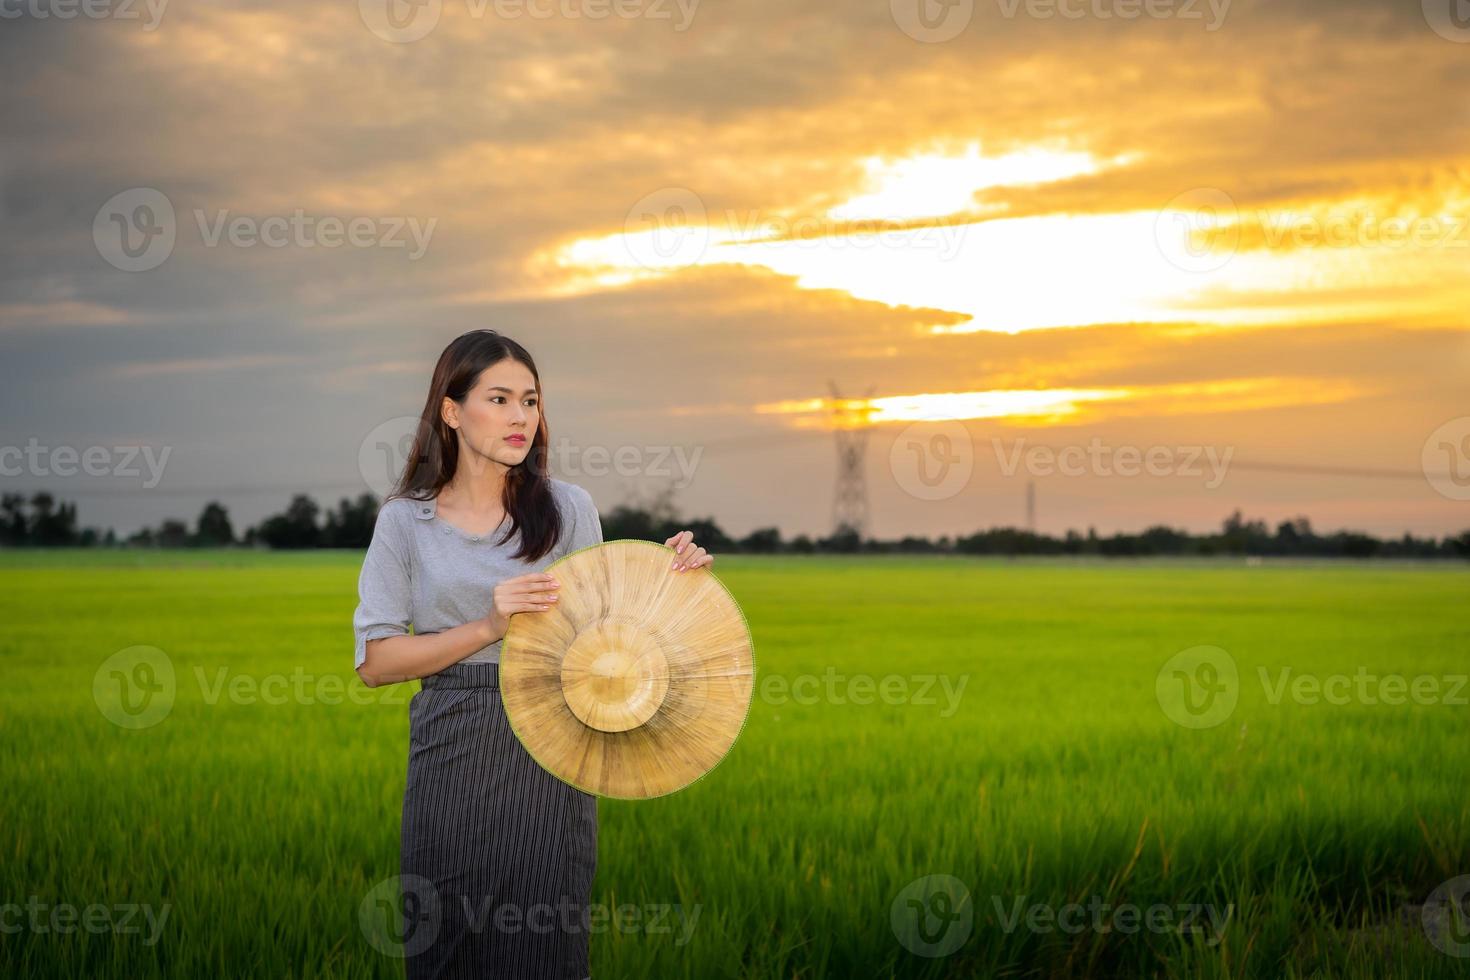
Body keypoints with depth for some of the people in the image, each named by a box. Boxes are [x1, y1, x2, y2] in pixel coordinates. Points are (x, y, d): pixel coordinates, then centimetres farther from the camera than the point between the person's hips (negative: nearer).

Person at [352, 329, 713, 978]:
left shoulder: (567, 508, 4)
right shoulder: (404, 520, 2)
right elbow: (375, 662, -3)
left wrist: (670, 577, -7)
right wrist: (490, 626, -14)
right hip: (453, 760, 0)